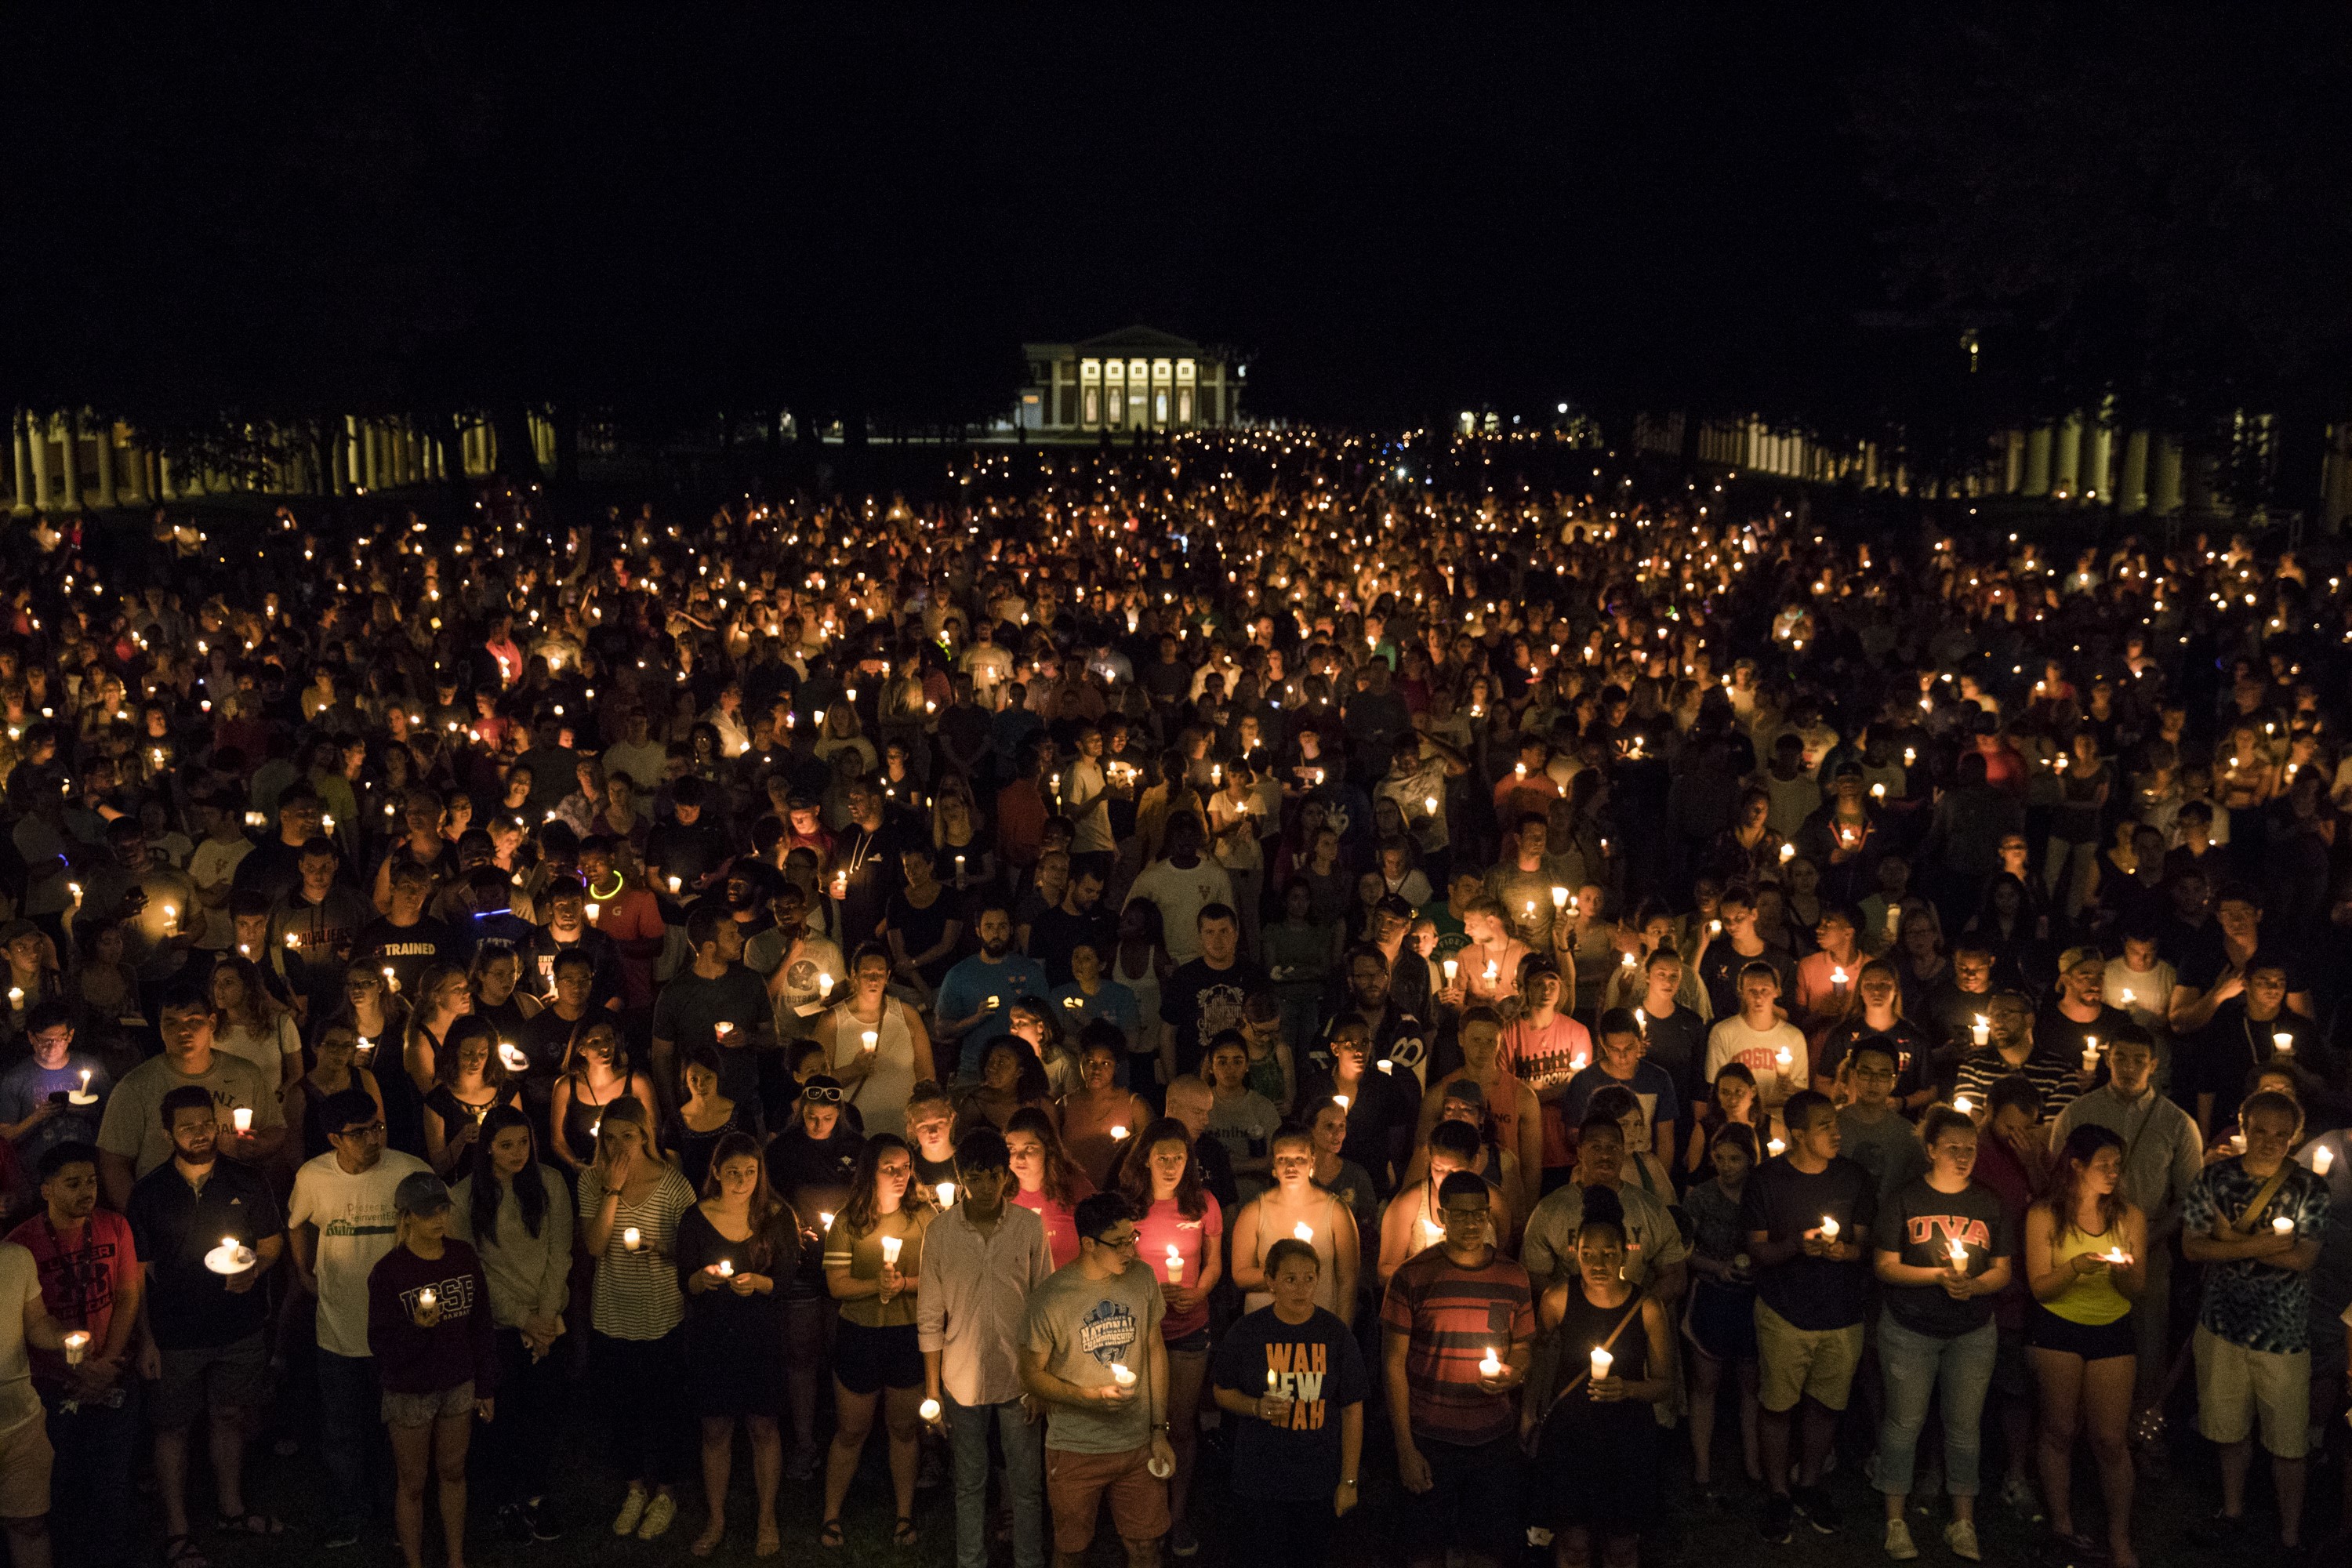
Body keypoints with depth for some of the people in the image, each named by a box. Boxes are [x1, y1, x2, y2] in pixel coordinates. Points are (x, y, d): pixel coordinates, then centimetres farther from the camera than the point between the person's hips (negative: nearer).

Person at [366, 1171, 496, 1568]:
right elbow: (381, 1345, -14)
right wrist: (417, 1329, -33)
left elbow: (481, 1326, 4)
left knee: (453, 1473, 17)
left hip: (458, 1386, 3)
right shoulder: (388, 1271, -16)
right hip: (409, 1393, -3)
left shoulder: (464, 1257, -5)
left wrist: (486, 1386, 6)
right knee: (412, 1485, 10)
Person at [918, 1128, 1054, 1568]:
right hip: (963, 1378, 0)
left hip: (1018, 1376, 0)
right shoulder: (940, 1231, -8)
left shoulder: (1029, 1226, -8)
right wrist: (932, 1388, -1)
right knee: (970, 1485, 14)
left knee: (1027, 1486, 10)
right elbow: (930, 1316, -1)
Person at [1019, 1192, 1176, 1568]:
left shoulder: (1142, 1279, -3)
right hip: (1075, 1452, -3)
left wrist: (1159, 1430, 6)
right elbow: (1032, 1377, -8)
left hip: (1138, 1446, 3)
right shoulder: (1050, 1298, -16)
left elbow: (1155, 1350, 8)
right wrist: (1090, 1396, -22)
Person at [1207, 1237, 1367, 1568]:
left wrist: (1349, 1480, 0)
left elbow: (1353, 1410, 1)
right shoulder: (1245, 1333, -5)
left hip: (1319, 1481, 1)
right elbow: (1221, 1391, 5)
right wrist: (1256, 1407, -16)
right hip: (1259, 1479, -1)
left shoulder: (1336, 1335, -3)